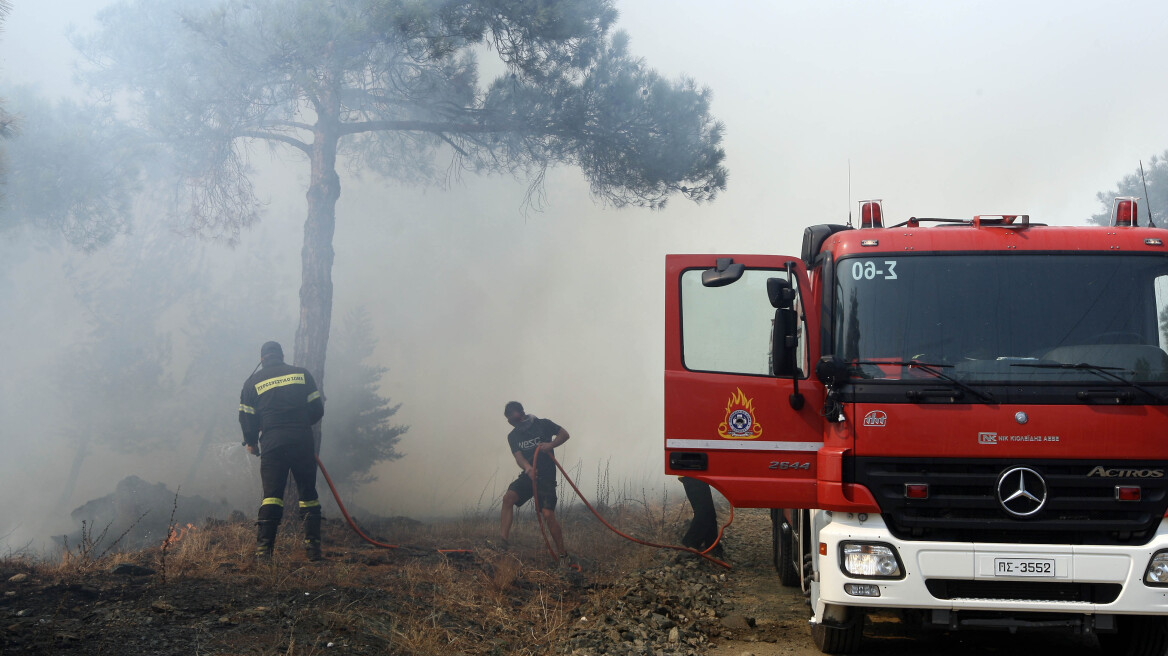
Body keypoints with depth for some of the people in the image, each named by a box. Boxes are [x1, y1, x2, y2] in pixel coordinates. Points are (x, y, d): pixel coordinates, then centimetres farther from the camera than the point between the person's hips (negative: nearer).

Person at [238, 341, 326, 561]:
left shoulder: (252, 382, 9)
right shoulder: (302, 374, 10)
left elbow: (246, 418, 8)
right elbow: (317, 409, 9)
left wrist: (251, 442, 25)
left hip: (271, 443, 0)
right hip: (301, 441, 0)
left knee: (271, 495, 0)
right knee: (308, 494, 7)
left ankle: (264, 548, -10)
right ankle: (312, 547, 3)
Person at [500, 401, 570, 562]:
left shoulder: (543, 425, -2)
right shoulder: (513, 436, 6)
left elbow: (564, 434, 6)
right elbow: (518, 457, -7)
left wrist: (551, 444, -14)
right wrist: (528, 468, -29)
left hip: (546, 477, -4)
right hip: (528, 475, 4)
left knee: (548, 515, -14)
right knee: (508, 497, -24)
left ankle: (563, 555, -1)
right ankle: (503, 540, -27)